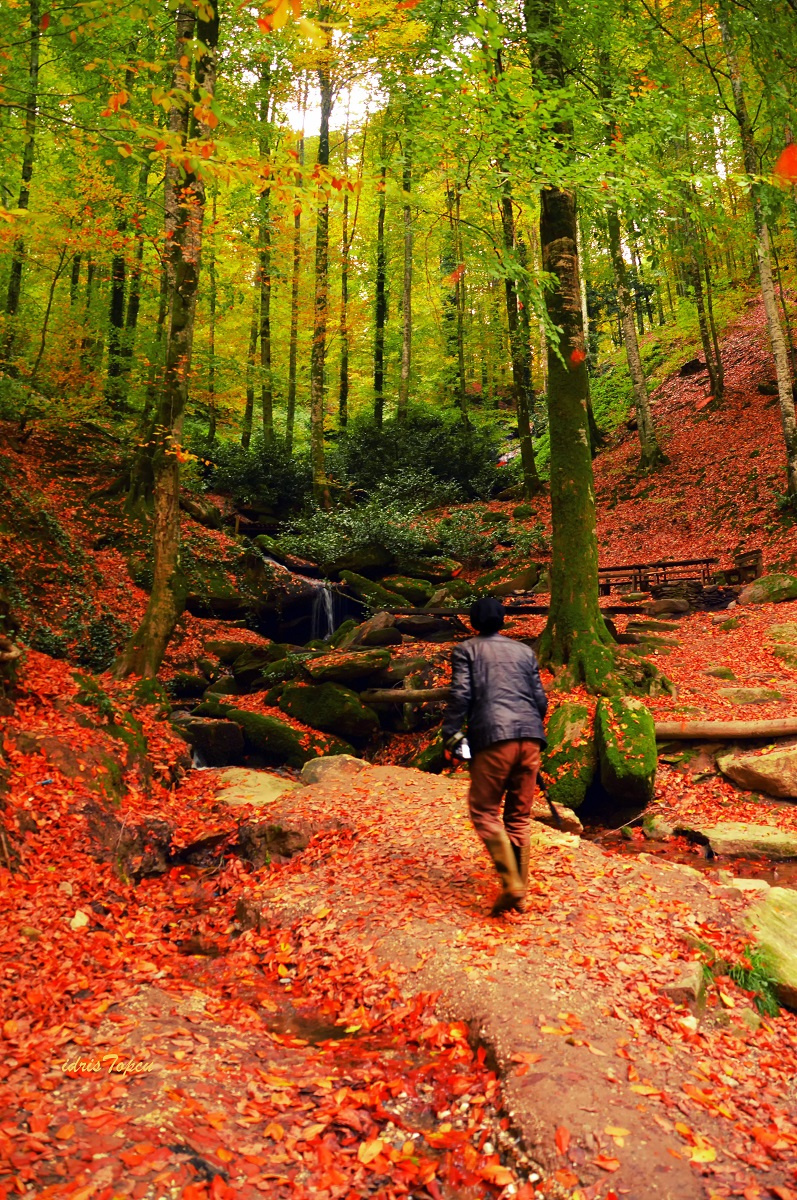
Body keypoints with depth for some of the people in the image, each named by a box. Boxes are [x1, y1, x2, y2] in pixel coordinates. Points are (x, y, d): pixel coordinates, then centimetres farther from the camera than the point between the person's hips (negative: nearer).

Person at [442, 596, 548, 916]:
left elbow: (460, 694, -4)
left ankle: (511, 884, -7)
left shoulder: (466, 650, 10)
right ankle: (520, 893, 17)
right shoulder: (525, 651, 21)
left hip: (493, 738, -4)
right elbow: (540, 699, 17)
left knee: (485, 811, 5)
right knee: (519, 816, 13)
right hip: (530, 737, 5)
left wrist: (451, 735, 0)